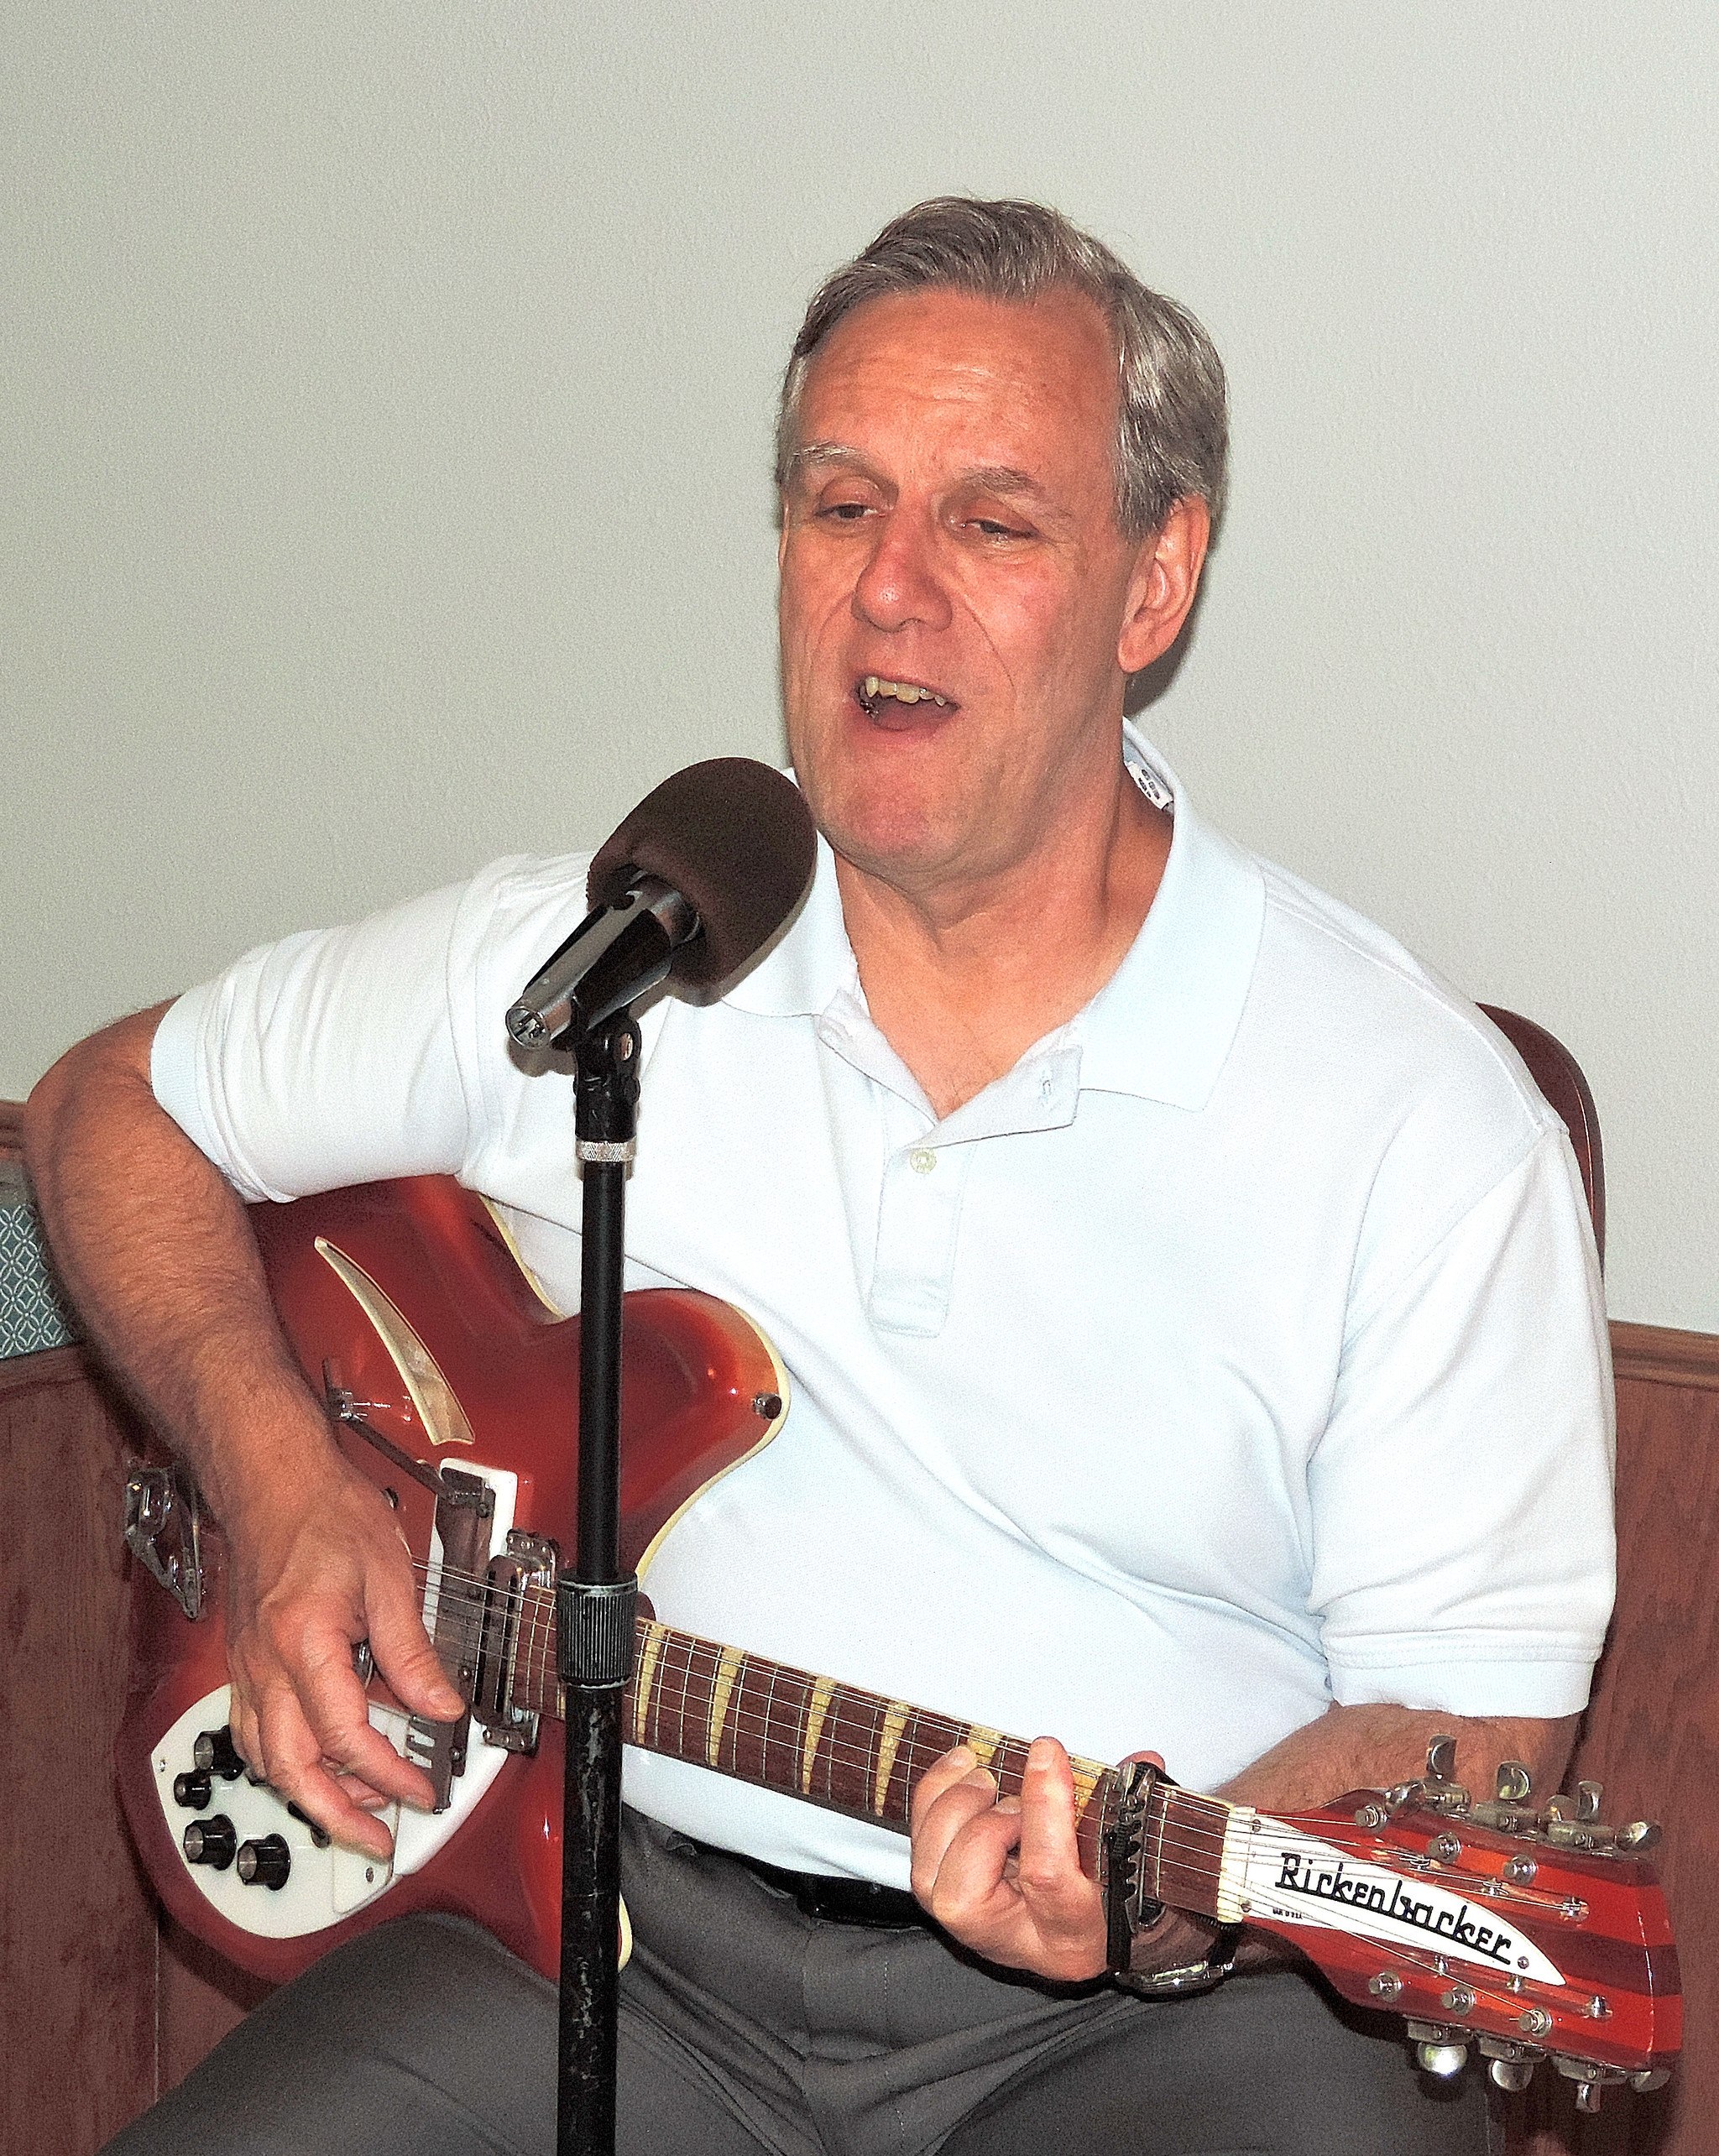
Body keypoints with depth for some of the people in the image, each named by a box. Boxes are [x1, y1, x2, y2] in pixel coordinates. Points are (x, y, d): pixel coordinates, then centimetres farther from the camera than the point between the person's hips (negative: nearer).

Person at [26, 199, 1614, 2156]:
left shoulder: (1421, 1122, -7)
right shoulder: (571, 962, 2)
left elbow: (1474, 1726, -5)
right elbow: (117, 1109, 15)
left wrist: (1179, 1888, -25)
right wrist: (278, 1478, -1)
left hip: (1160, 1999, -1)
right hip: (623, 1927, 2)